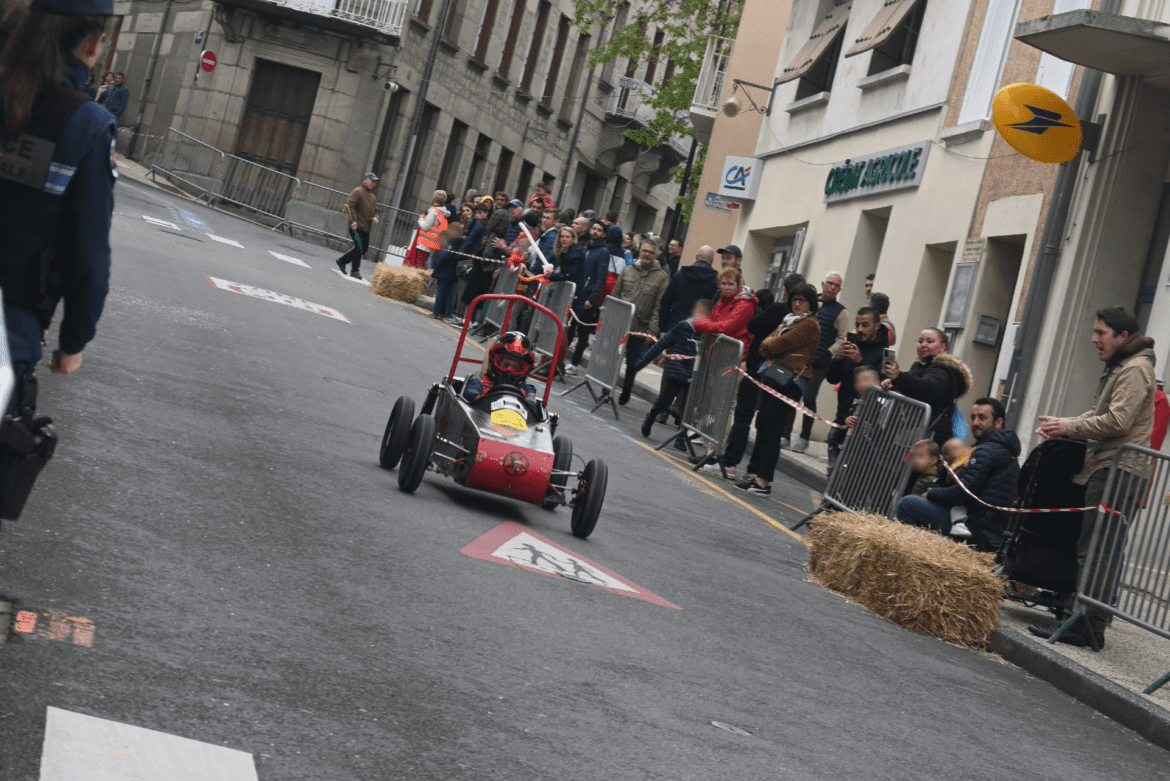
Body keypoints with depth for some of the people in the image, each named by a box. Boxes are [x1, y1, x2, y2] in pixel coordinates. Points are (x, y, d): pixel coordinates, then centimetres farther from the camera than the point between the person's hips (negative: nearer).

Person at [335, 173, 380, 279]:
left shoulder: (372, 197, 21)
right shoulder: (357, 192, -6)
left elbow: (375, 210, 27)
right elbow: (350, 206, -15)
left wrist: (375, 217, 4)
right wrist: (353, 220, -23)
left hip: (366, 227, 9)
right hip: (357, 226, -9)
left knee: (364, 248, 11)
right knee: (359, 248, -10)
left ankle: (342, 261, 24)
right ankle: (355, 270, 0)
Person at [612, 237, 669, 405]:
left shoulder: (662, 278, -2)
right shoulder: (627, 271, 8)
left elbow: (659, 307, -6)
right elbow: (615, 295, 12)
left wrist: (652, 331, -12)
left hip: (640, 328, -2)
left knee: (632, 362, 8)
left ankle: (625, 394, 24)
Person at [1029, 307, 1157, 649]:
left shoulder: (1135, 369, -10)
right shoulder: (1120, 367, 24)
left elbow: (1117, 421, -19)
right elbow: (1099, 415, 26)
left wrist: (1069, 428, -10)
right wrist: (1064, 424, 10)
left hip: (1117, 472, -11)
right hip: (1107, 470, 11)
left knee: (1096, 553, -12)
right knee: (1092, 550, 10)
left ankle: (1085, 629, -12)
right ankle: (1077, 618, 12)